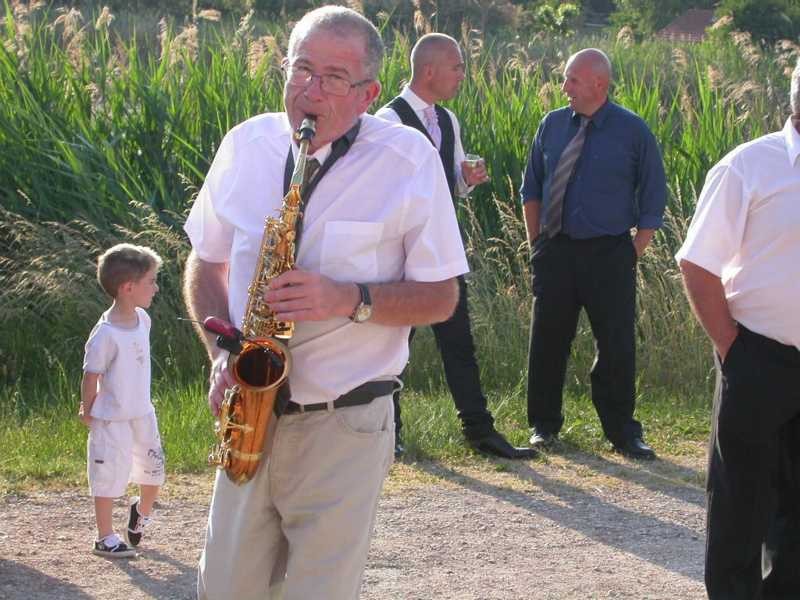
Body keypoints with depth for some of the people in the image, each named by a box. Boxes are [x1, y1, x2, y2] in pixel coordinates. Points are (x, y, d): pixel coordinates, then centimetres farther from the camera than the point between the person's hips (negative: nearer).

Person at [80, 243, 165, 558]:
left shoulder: (142, 319, 0)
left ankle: (142, 511, 44)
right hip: (112, 420, -7)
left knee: (154, 469, 16)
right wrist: (88, 412, -5)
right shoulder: (105, 334, -24)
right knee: (110, 475, 1)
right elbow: (91, 376, -15)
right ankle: (105, 538, 13)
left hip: (142, 413, 7)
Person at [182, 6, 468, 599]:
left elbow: (441, 297, -3)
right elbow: (205, 265, 15)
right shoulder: (247, 145, 4)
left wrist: (350, 300, -21)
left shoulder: (409, 160, -7)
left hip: (346, 424, -3)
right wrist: (222, 350, -3)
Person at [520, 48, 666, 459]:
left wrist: (634, 254, -3)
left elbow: (652, 201, 1)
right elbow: (532, 188, 15)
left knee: (617, 345, -1)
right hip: (556, 251, 3)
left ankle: (622, 432, 10)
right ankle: (544, 425, 20)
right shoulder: (552, 125, 5)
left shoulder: (633, 132, -4)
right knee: (548, 340, 7)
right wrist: (536, 243, 9)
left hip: (609, 255, -3)